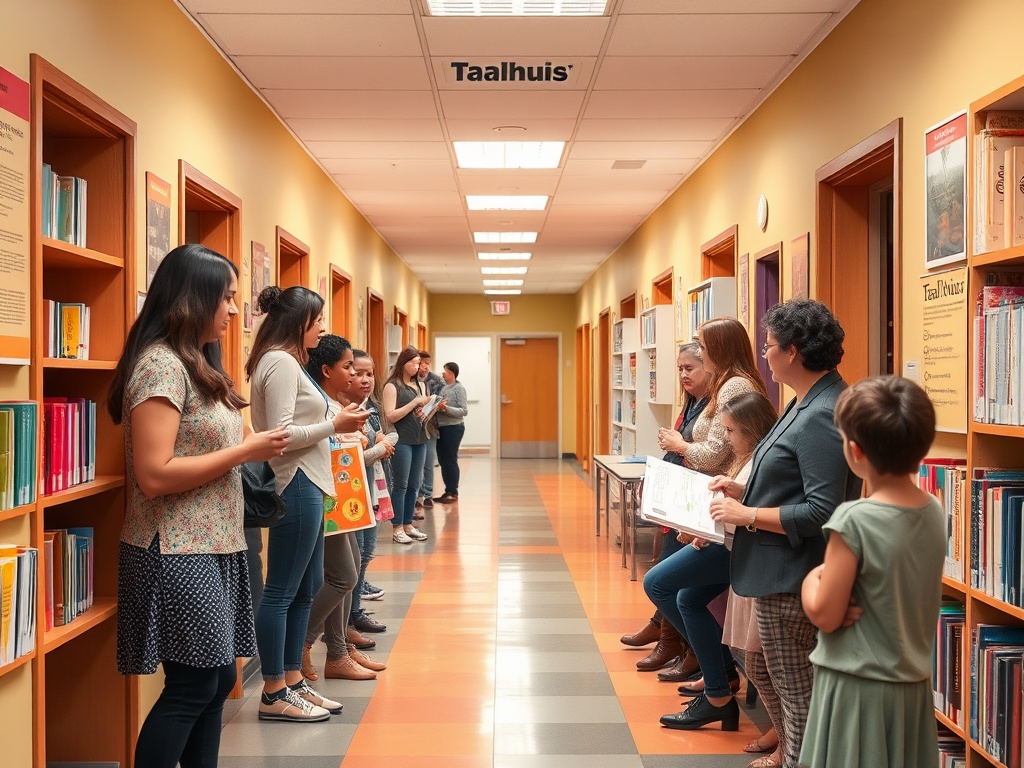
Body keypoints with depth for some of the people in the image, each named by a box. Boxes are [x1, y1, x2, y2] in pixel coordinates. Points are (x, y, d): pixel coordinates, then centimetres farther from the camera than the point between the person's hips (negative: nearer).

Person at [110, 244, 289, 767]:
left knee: (217, 680, 14)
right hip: (178, 555, -9)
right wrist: (246, 451, -17)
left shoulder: (195, 362, 15)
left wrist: (251, 448, 4)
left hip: (212, 548, 9)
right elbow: (153, 476, -23)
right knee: (191, 687, -2)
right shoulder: (161, 364, -16)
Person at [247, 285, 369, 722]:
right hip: (296, 487, -11)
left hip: (306, 486, 11)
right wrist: (334, 425, -14)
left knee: (306, 588, 15)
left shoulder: (288, 362, 18)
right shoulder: (281, 362, -13)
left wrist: (336, 419, 11)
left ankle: (292, 681, 25)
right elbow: (280, 434, -21)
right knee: (281, 592, -2)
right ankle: (274, 695, 8)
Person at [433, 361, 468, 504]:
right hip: (441, 427, 7)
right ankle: (447, 491, 21)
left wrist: (446, 408, -22)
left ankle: (453, 493, 8)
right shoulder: (443, 387, 9)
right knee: (442, 460, 11)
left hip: (454, 428, -7)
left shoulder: (459, 388, -9)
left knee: (451, 460, -1)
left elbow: (464, 411, -13)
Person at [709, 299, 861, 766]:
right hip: (779, 572, 11)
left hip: (793, 576, -11)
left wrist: (747, 515, -19)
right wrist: (745, 490, 9)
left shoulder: (822, 416, -22)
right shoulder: (807, 404, 10)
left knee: (796, 693, 3)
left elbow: (821, 511, -26)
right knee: (764, 672, 24)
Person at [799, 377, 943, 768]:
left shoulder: (854, 520, -22)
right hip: (914, 681, 6)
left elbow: (825, 615, -17)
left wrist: (812, 579, 1)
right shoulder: (934, 512, -2)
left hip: (858, 685, -6)